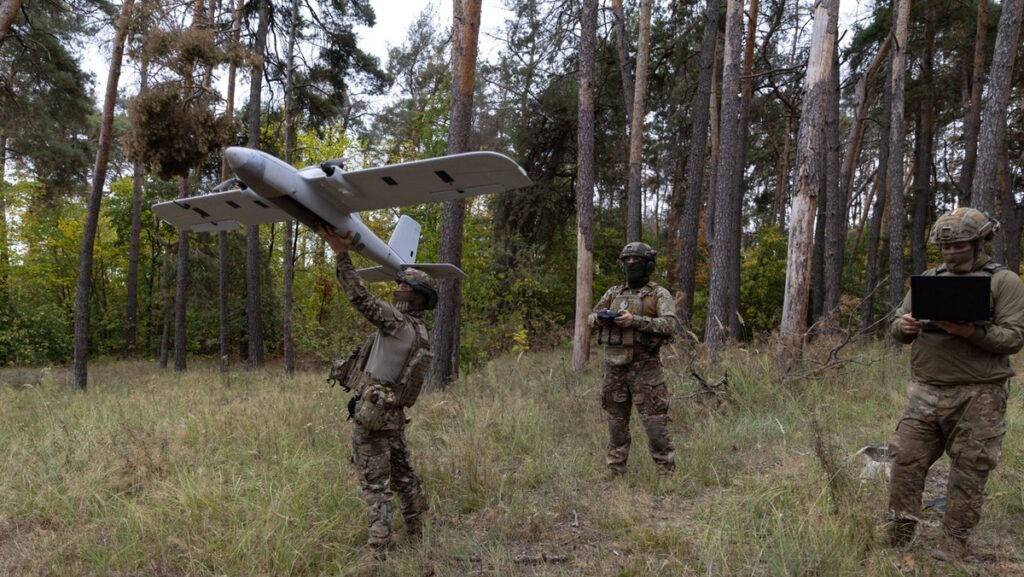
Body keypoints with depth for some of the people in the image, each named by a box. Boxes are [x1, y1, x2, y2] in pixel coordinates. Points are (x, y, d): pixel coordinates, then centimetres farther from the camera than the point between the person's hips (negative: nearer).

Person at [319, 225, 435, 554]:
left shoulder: (398, 321, -13)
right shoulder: (421, 332, 11)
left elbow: (360, 299, -20)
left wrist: (342, 255, -18)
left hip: (372, 413, -8)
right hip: (394, 415, 8)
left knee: (375, 483, -4)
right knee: (403, 476, 18)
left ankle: (380, 549, -1)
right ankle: (416, 536, 29)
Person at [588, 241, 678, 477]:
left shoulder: (659, 294, 0)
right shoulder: (614, 293, 14)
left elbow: (669, 325, -14)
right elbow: (591, 318, 18)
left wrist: (635, 320, -23)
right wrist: (601, 318, -6)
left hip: (644, 367, -4)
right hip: (614, 366, 5)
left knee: (654, 421, -4)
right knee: (616, 421, 11)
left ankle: (667, 472, 7)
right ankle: (615, 472, 21)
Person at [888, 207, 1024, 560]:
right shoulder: (928, 279, 12)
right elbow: (897, 328, 13)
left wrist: (972, 332, -26)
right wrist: (904, 326, -11)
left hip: (977, 397, -4)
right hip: (925, 392, 4)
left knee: (969, 471, 4)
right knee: (906, 460, 4)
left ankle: (955, 543, 16)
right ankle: (898, 537, 15)